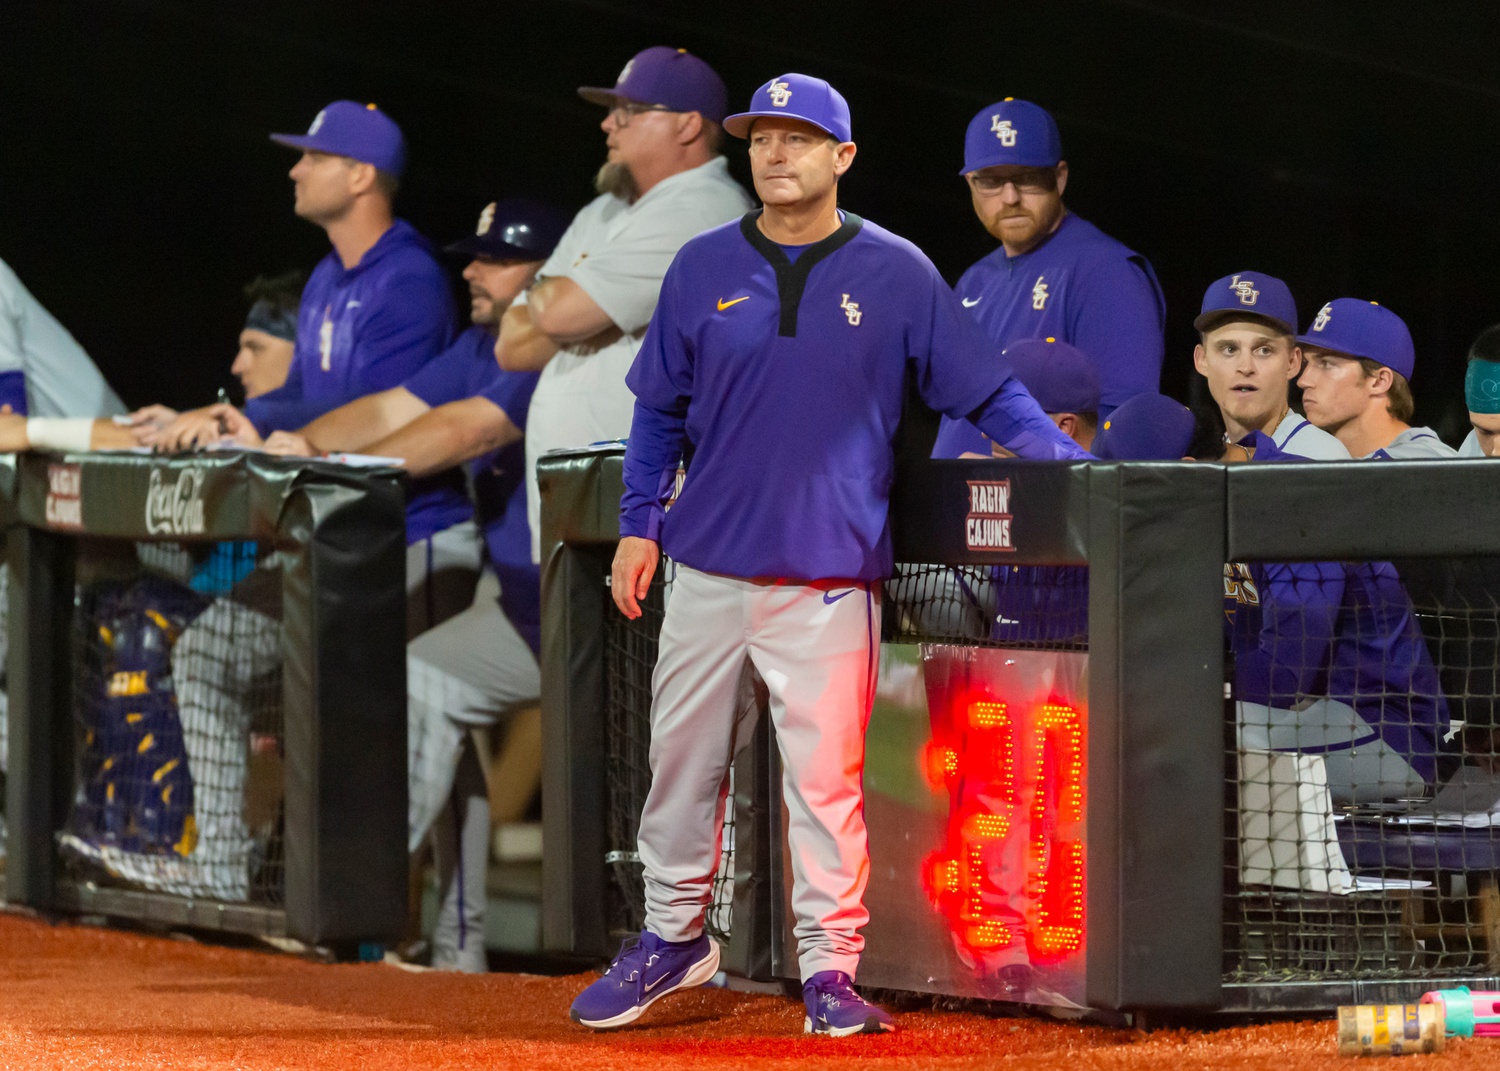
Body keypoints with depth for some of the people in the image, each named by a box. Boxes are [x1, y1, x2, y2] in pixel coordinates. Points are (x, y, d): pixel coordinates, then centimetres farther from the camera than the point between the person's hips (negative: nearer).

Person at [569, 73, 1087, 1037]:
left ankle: (831, 967, 2)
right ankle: (674, 937, 24)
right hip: (707, 562, 3)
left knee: (825, 772, -5)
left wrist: (1063, 461, -11)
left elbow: (987, 389, 2)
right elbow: (660, 407, 13)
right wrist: (641, 524, 7)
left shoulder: (896, 272, 1)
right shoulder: (705, 268, 7)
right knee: (682, 758, 9)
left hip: (830, 576, -3)